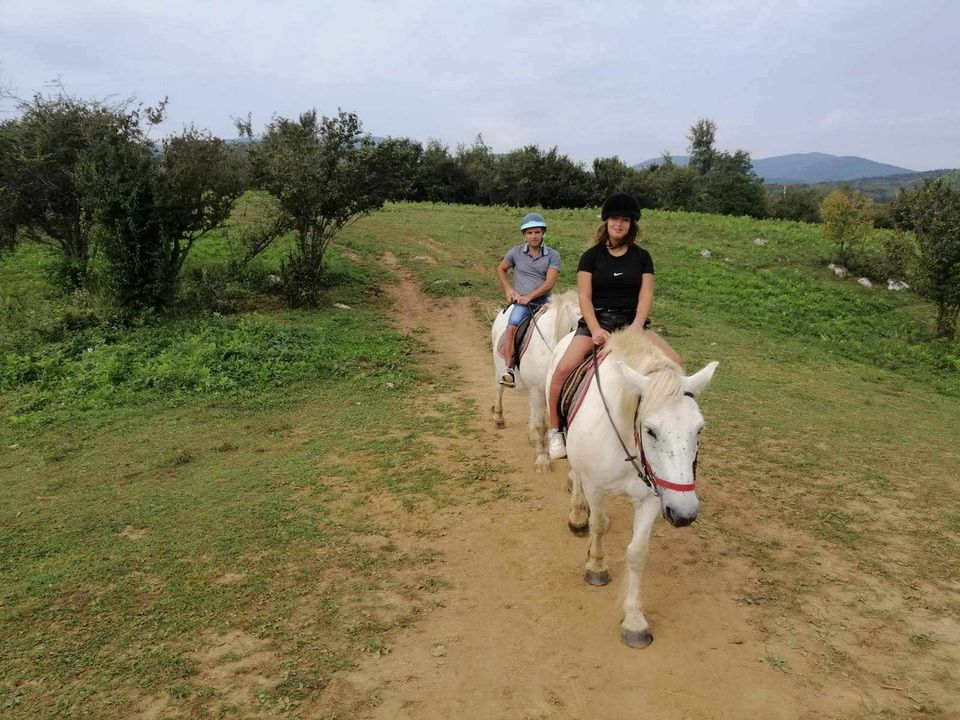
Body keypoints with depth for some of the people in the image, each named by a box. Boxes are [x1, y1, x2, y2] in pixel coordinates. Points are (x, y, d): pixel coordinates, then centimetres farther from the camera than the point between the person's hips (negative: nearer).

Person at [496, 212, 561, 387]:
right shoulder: (516, 252, 11)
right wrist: (508, 289, 10)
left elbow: (549, 282, -6)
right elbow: (501, 269, 26)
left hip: (544, 300, 1)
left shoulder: (553, 255, 5)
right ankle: (509, 368, -29)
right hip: (521, 302, -1)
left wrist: (529, 296, -16)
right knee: (512, 327, -28)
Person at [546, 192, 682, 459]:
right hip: (596, 321, -2)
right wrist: (595, 329, -19)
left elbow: (646, 295, 1)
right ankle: (555, 430, -5)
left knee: (675, 363, -18)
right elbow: (584, 296, -4)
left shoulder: (642, 256, 9)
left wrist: (637, 326, -18)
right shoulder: (591, 256, 4)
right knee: (563, 369, -24)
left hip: (631, 321, 2)